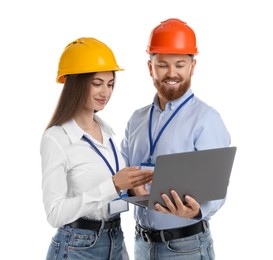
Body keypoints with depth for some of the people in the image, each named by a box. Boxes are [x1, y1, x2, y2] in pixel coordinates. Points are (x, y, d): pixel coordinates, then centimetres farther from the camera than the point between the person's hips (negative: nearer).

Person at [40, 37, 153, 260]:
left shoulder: (106, 131, 6)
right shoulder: (56, 139, -15)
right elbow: (56, 214, -20)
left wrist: (131, 186, -3)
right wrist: (113, 185, -25)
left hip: (116, 241, 6)